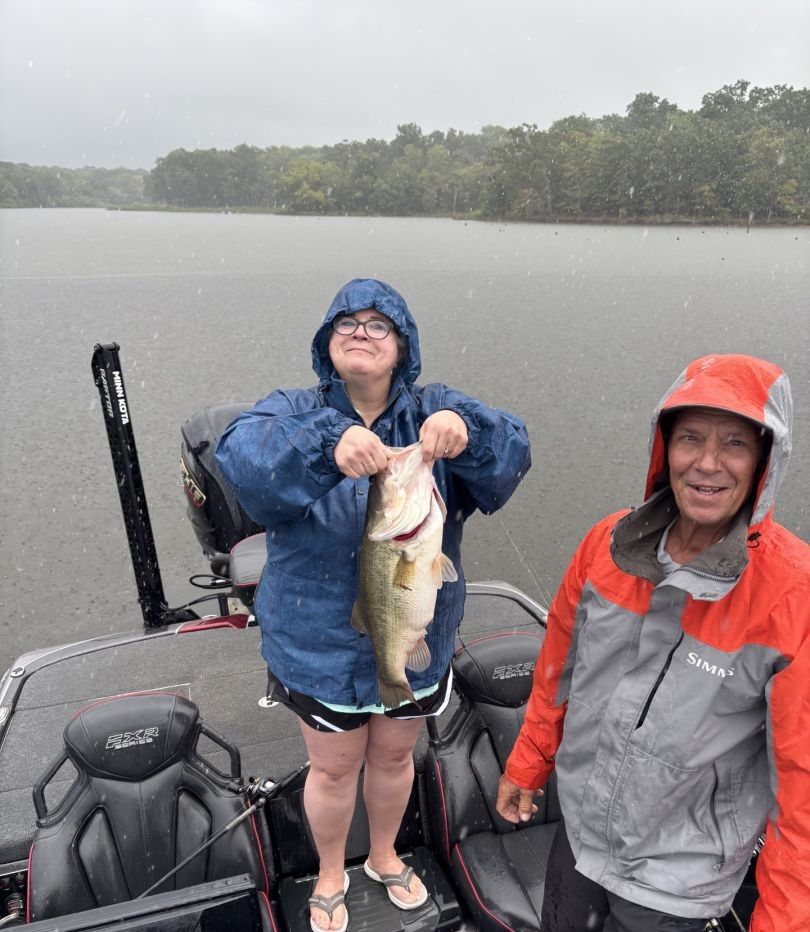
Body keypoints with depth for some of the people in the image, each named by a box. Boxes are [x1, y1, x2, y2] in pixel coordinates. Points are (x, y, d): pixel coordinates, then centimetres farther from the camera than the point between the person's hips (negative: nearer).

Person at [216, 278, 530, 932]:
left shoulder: (436, 411, -8)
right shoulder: (296, 411, -11)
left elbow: (511, 451, -24)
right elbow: (241, 455, -33)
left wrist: (466, 431, -47)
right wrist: (326, 443, -52)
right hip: (321, 644, -1)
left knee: (394, 757, 24)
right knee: (335, 767, 19)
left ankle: (384, 855, 55)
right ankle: (331, 873, 50)